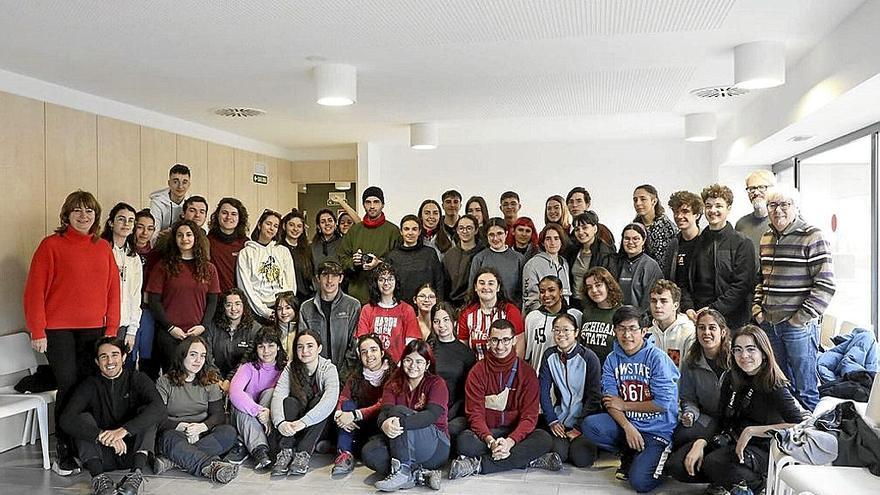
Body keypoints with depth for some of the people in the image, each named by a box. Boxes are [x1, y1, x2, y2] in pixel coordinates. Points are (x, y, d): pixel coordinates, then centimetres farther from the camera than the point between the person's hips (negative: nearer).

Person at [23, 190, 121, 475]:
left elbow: (113, 290, 11)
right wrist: (37, 331, -6)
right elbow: (35, 290, -4)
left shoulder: (103, 248, 10)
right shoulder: (52, 245, -1)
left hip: (94, 330, 3)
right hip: (58, 331, -3)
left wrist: (111, 329, 5)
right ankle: (64, 453, 9)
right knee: (68, 386, -4)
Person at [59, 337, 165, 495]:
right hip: (101, 455, 1)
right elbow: (65, 419, -17)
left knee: (148, 412, -21)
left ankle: (136, 472, -37)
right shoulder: (89, 386, 2)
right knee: (83, 418, -18)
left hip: (133, 449, -1)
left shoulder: (137, 379, 0)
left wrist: (123, 430, -35)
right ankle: (98, 476, -36)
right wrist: (102, 435, -33)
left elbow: (159, 408, -20)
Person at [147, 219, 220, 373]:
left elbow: (213, 301, 8)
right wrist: (170, 327, -9)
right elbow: (154, 301, 0)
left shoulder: (208, 268, 9)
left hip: (199, 333, 2)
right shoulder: (163, 266, 3)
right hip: (169, 333, -1)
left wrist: (203, 325, -6)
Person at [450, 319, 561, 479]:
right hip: (486, 433, 0)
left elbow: (529, 416, -8)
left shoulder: (527, 372, -2)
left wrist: (510, 441, -26)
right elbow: (475, 414, -8)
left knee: (544, 439, -30)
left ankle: (478, 465, -31)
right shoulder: (477, 372, -1)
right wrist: (490, 441, -27)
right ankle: (530, 461, -30)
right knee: (464, 440, -32)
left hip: (516, 432, 1)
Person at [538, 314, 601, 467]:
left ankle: (587, 442, 12)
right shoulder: (549, 356, 2)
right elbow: (543, 391, 2)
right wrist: (552, 421, -7)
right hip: (560, 418, 3)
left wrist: (580, 427, -12)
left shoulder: (589, 357, -8)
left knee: (581, 458, -22)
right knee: (558, 453, -20)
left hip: (584, 419, -2)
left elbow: (594, 396, -9)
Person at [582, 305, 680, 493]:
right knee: (589, 425, -22)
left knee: (639, 481, -22)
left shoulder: (657, 358, -13)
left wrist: (624, 405, -9)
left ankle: (655, 456, 12)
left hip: (657, 429, -5)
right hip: (625, 423, 5)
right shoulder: (612, 360, 1)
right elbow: (610, 402, -4)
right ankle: (629, 455, 3)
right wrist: (628, 427, -21)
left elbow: (663, 404, -17)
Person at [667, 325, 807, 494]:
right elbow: (721, 423, 7)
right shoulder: (730, 379, 6)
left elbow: (800, 424, -25)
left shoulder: (774, 386, -11)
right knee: (676, 465, -15)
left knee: (714, 463, -35)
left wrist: (752, 431, -24)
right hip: (728, 441, 5)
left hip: (760, 449, -5)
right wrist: (700, 443, -11)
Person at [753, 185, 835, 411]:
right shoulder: (766, 238, 12)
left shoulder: (812, 237, -8)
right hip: (769, 323, 6)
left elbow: (825, 285, -12)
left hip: (800, 325, -6)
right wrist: (757, 308, 9)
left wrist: (801, 318, -14)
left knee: (805, 390, 1)